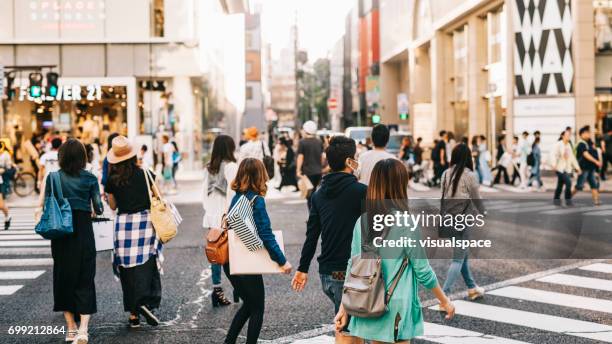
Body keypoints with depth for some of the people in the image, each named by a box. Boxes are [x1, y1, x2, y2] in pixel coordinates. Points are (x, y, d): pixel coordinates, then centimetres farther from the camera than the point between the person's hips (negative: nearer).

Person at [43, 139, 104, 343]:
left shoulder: (53, 177, -3)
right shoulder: (90, 179, -3)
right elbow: (98, 209, -4)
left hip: (61, 233, 1)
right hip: (83, 230, -1)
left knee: (64, 278, 14)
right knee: (84, 279, 4)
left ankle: (71, 327, 20)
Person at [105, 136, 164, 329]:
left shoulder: (112, 180, -2)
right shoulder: (145, 174, -4)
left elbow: (113, 206, 10)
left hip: (123, 224, 1)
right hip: (145, 220, -1)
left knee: (127, 269, 7)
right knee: (147, 266, 6)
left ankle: (133, 314, 9)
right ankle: (146, 303, -14)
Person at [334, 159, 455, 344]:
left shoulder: (362, 221, 1)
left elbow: (352, 267, 4)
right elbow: (423, 272, -8)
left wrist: (343, 308, 10)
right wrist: (445, 301, 5)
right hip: (395, 314, -5)